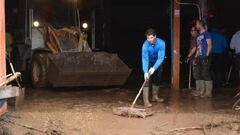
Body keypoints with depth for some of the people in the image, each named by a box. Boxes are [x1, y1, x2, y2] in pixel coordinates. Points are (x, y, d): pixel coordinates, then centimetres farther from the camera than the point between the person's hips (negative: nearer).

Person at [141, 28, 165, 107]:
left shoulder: (161, 43, -30)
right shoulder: (145, 45, -31)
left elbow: (161, 57, -34)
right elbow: (145, 59, -35)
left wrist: (154, 68, -46)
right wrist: (145, 72, -47)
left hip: (158, 63, 2)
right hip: (149, 63, -2)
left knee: (157, 80, 12)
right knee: (147, 80, -14)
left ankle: (155, 97, 29)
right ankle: (146, 100, -18)